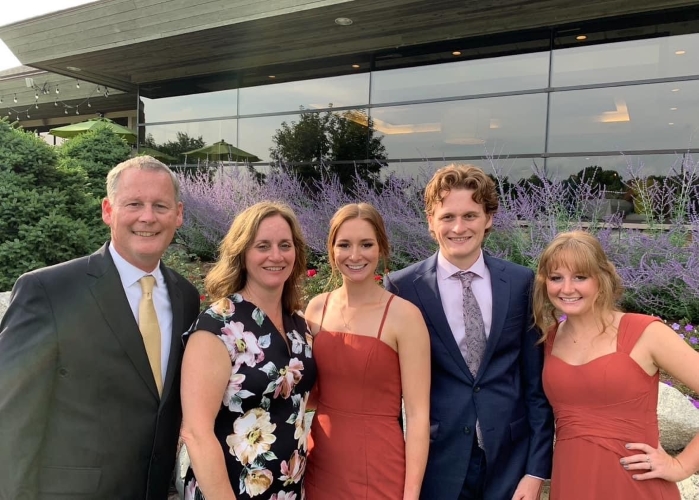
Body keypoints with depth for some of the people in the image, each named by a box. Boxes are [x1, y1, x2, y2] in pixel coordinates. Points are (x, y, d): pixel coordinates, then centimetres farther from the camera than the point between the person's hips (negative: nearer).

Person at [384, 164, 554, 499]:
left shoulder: (521, 283, -4)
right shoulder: (403, 287, -9)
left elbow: (536, 382, 0)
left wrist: (537, 468, -1)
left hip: (510, 458, 2)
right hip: (436, 459, -1)